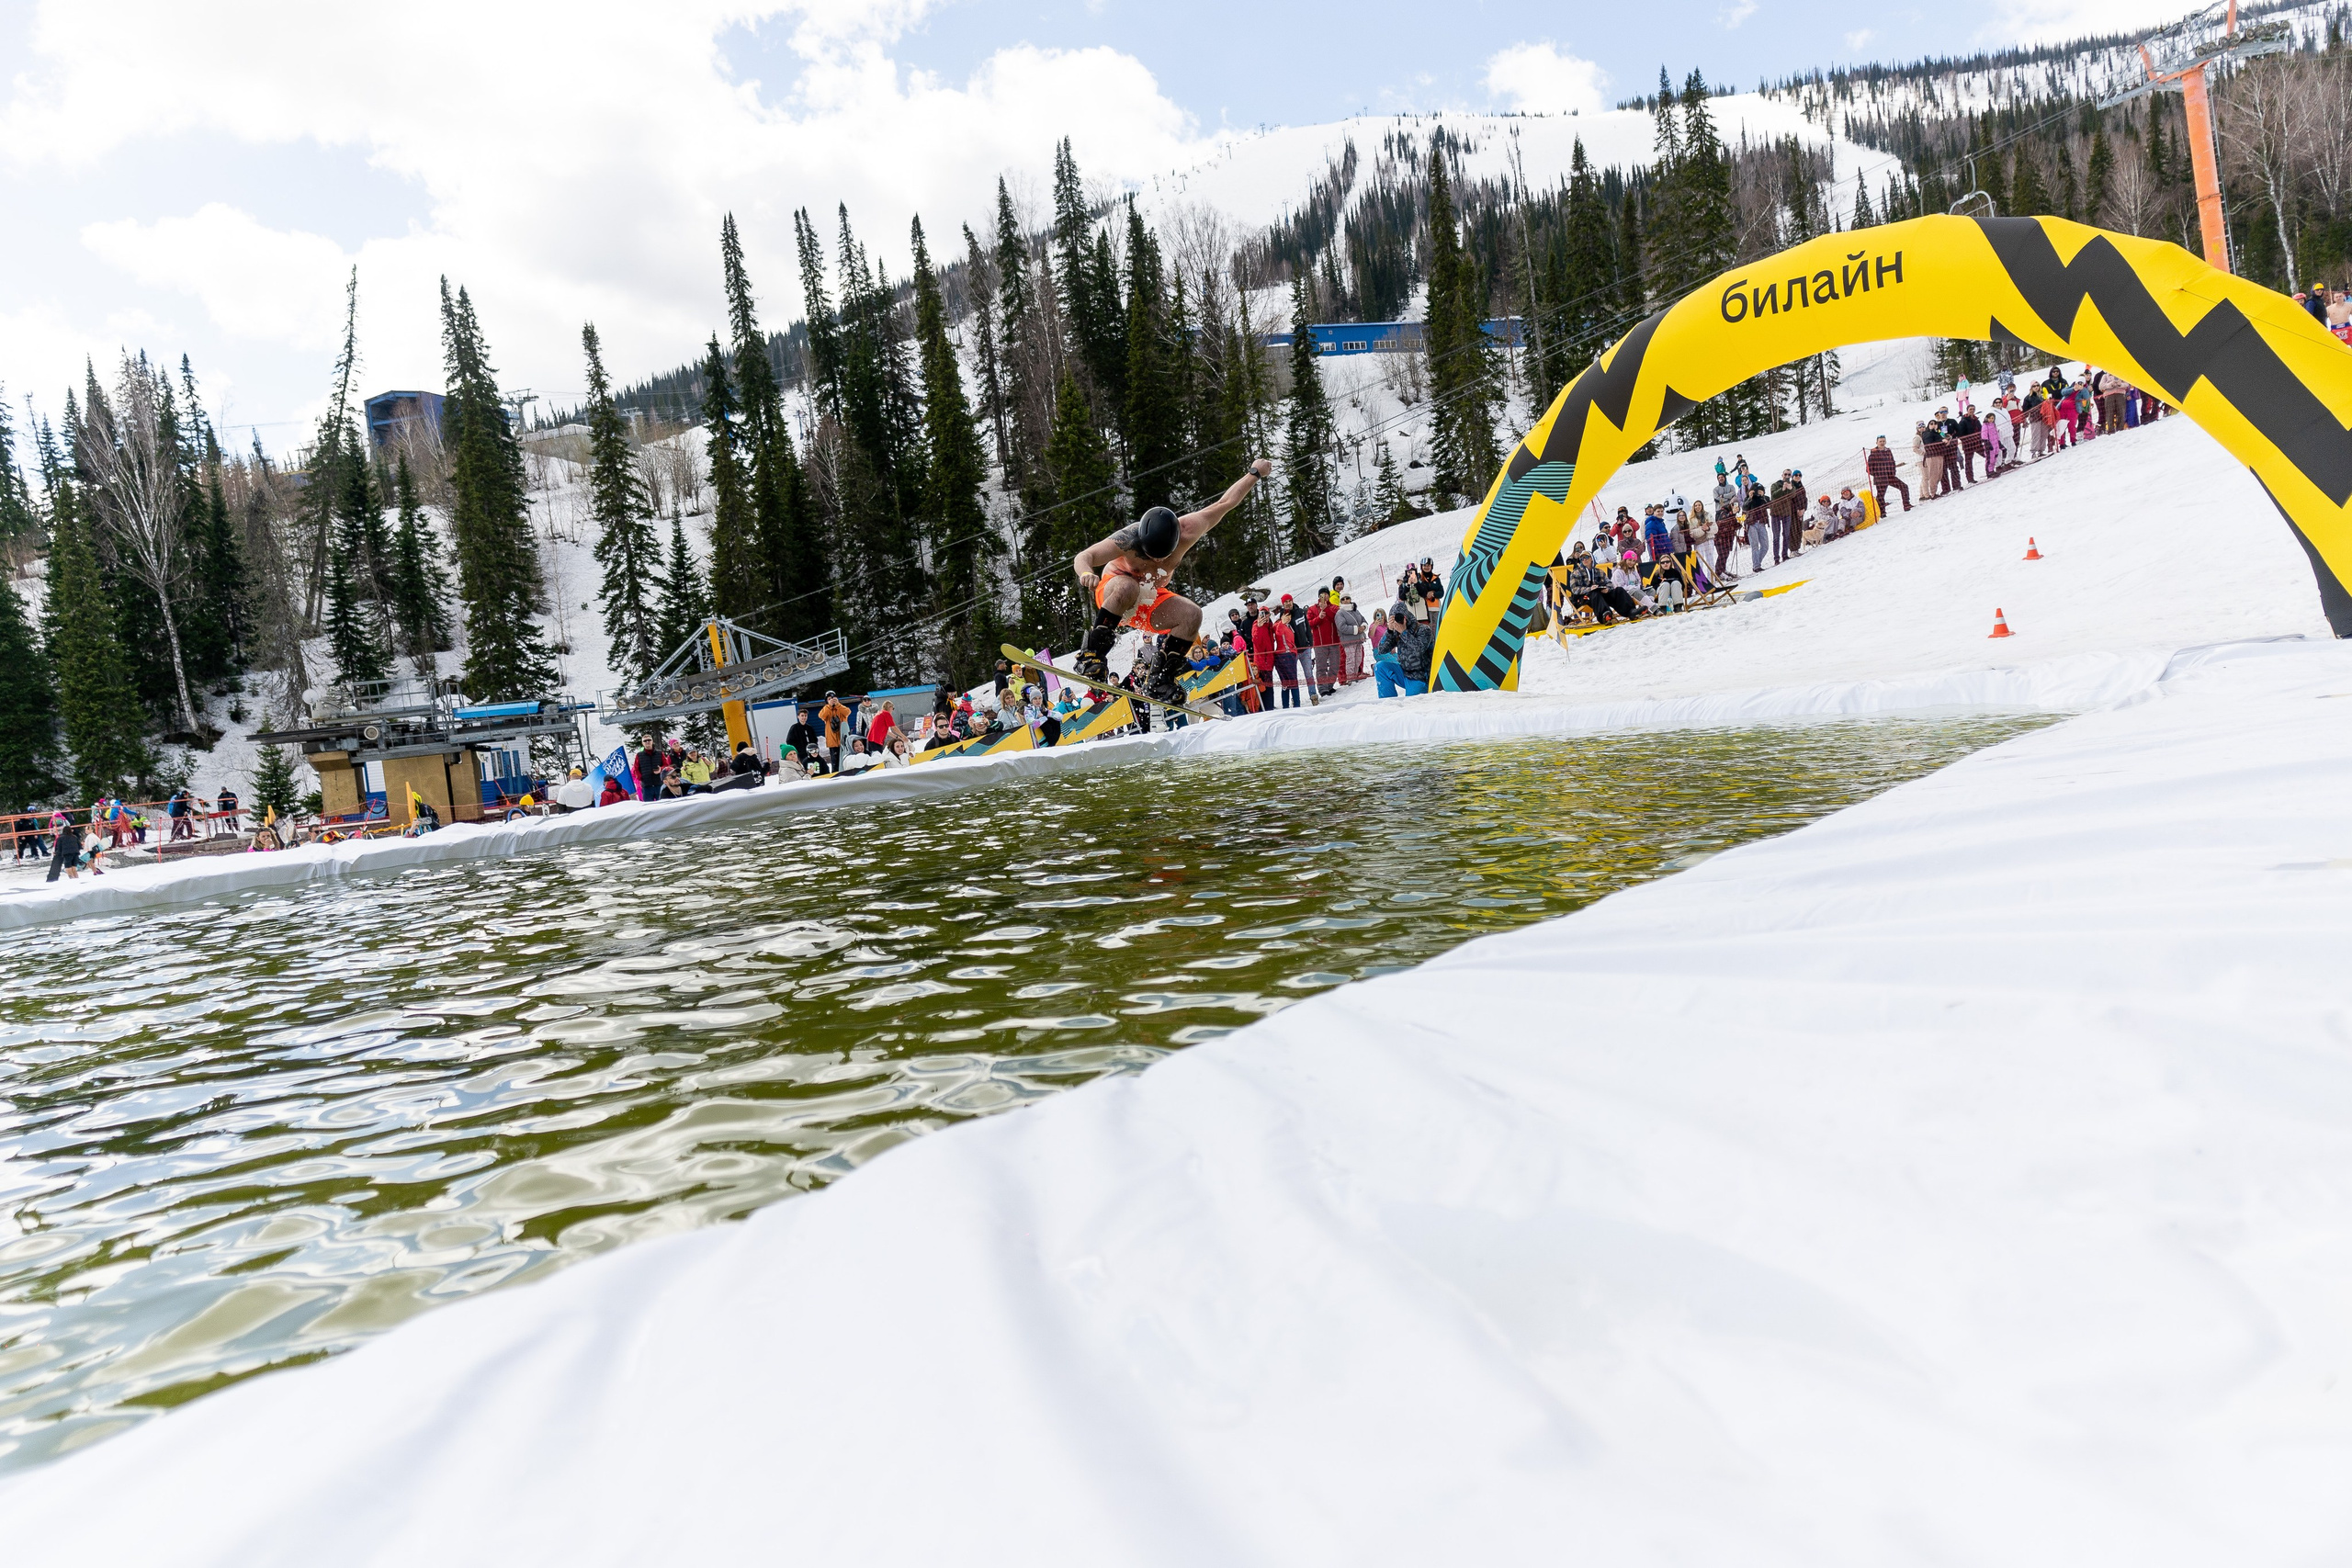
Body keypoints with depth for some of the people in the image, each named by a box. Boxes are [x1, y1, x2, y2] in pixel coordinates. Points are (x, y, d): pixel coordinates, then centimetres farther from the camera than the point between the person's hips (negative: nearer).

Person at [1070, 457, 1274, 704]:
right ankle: (1091, 654, -31)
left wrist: (1255, 473, -1)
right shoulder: (1128, 538, -32)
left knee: (1192, 614, -21)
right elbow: (1083, 558, -38)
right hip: (1113, 594, -4)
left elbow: (1223, 503, -10)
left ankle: (1160, 682, -12)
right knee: (1128, 587, -39)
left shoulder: (1186, 532, -22)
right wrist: (1087, 574, -61)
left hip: (1151, 602, 5)